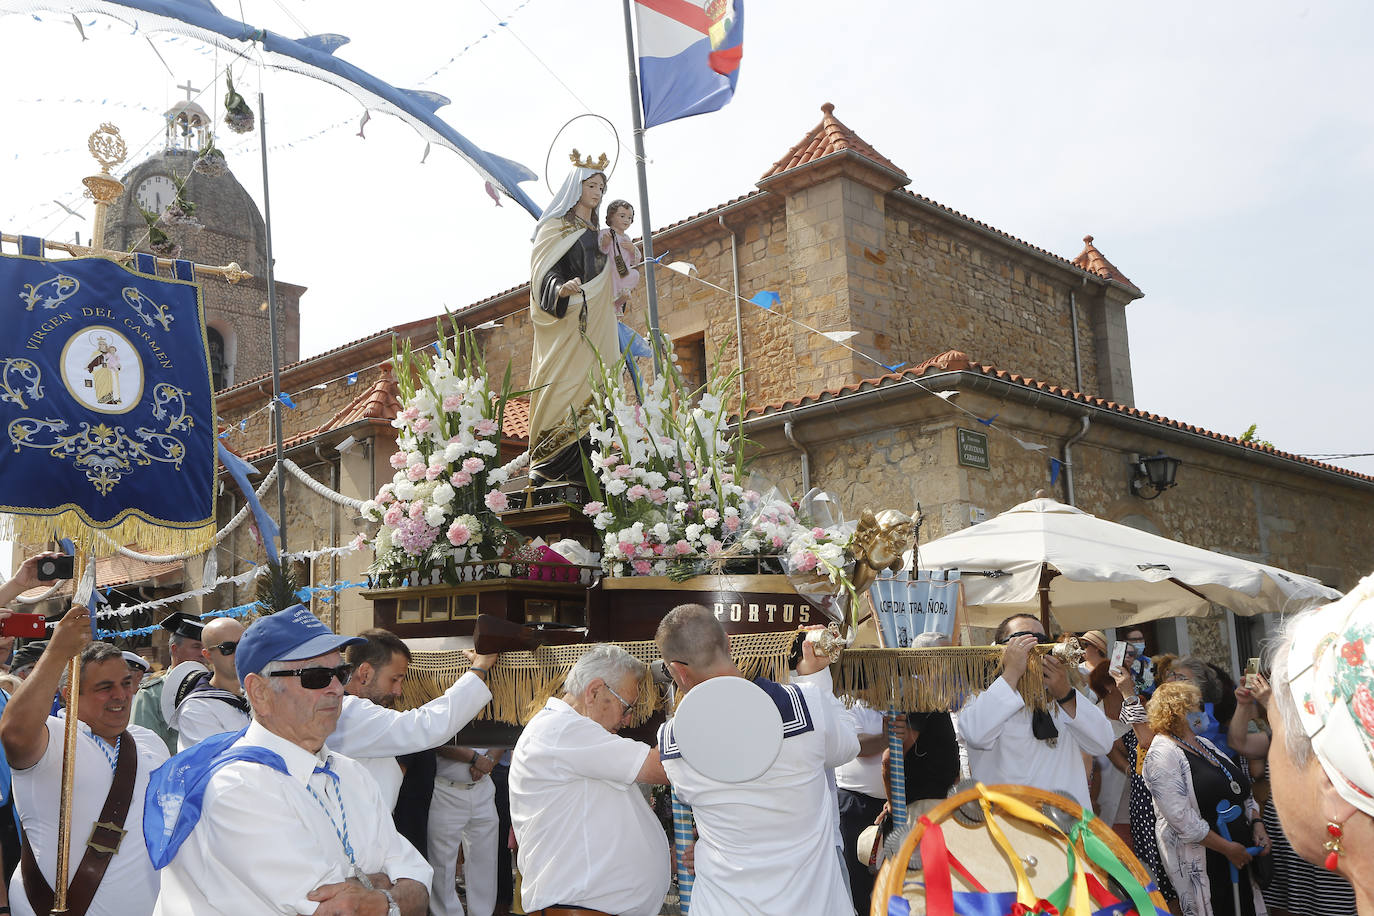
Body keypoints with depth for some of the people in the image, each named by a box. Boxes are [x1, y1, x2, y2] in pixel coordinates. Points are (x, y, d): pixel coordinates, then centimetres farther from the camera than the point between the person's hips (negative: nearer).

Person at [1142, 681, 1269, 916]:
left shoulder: (1203, 743, 15)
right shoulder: (1162, 754, -15)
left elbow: (1242, 790, 20)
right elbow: (1181, 818, -21)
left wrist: (1256, 824, 3)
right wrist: (1227, 848, -18)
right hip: (1200, 859, -8)